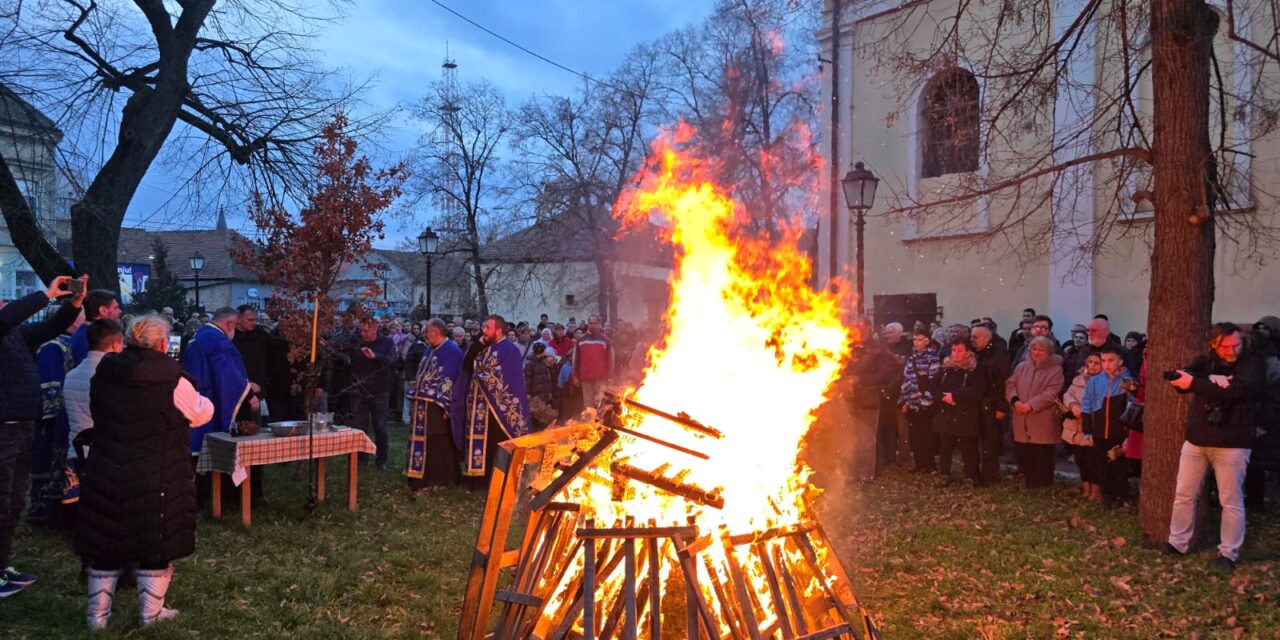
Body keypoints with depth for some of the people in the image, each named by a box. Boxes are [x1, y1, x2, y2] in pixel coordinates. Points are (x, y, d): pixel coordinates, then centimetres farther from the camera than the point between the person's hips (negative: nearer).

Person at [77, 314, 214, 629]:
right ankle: (150, 612, 17)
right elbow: (202, 413, -1)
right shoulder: (171, 379, -16)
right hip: (157, 481, -4)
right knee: (156, 545, 9)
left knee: (105, 542, 15)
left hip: (107, 476, 4)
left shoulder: (103, 375, 0)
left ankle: (98, 612, 24)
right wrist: (198, 399, 21)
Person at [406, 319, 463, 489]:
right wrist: (415, 398, 16)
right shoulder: (429, 349, 15)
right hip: (423, 403, 8)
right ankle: (425, 476, 21)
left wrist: (444, 404, -20)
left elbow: (450, 379, -17)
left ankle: (440, 478, 9)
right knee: (423, 440, 12)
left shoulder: (452, 351, -12)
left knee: (438, 443, -1)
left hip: (437, 405, -8)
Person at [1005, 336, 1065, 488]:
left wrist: (1030, 405, -21)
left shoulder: (1055, 369, -4)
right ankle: (1026, 485, 25)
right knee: (1023, 455, 11)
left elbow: (1051, 393, -14)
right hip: (1022, 422, 5)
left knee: (1042, 459, 2)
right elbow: (1010, 384, 6)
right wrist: (1015, 400, -14)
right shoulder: (1021, 366, 13)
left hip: (1042, 423, -5)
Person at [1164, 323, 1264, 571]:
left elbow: (1236, 390, -24)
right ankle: (1177, 543, 21)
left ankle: (1228, 554, 13)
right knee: (1184, 494, 9)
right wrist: (1212, 382, -24)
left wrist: (1196, 384, -25)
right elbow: (1179, 380, -10)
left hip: (1232, 443, -4)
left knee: (1231, 500, 3)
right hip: (1196, 439, 4)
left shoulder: (1252, 365, -5)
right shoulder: (1204, 362, 7)